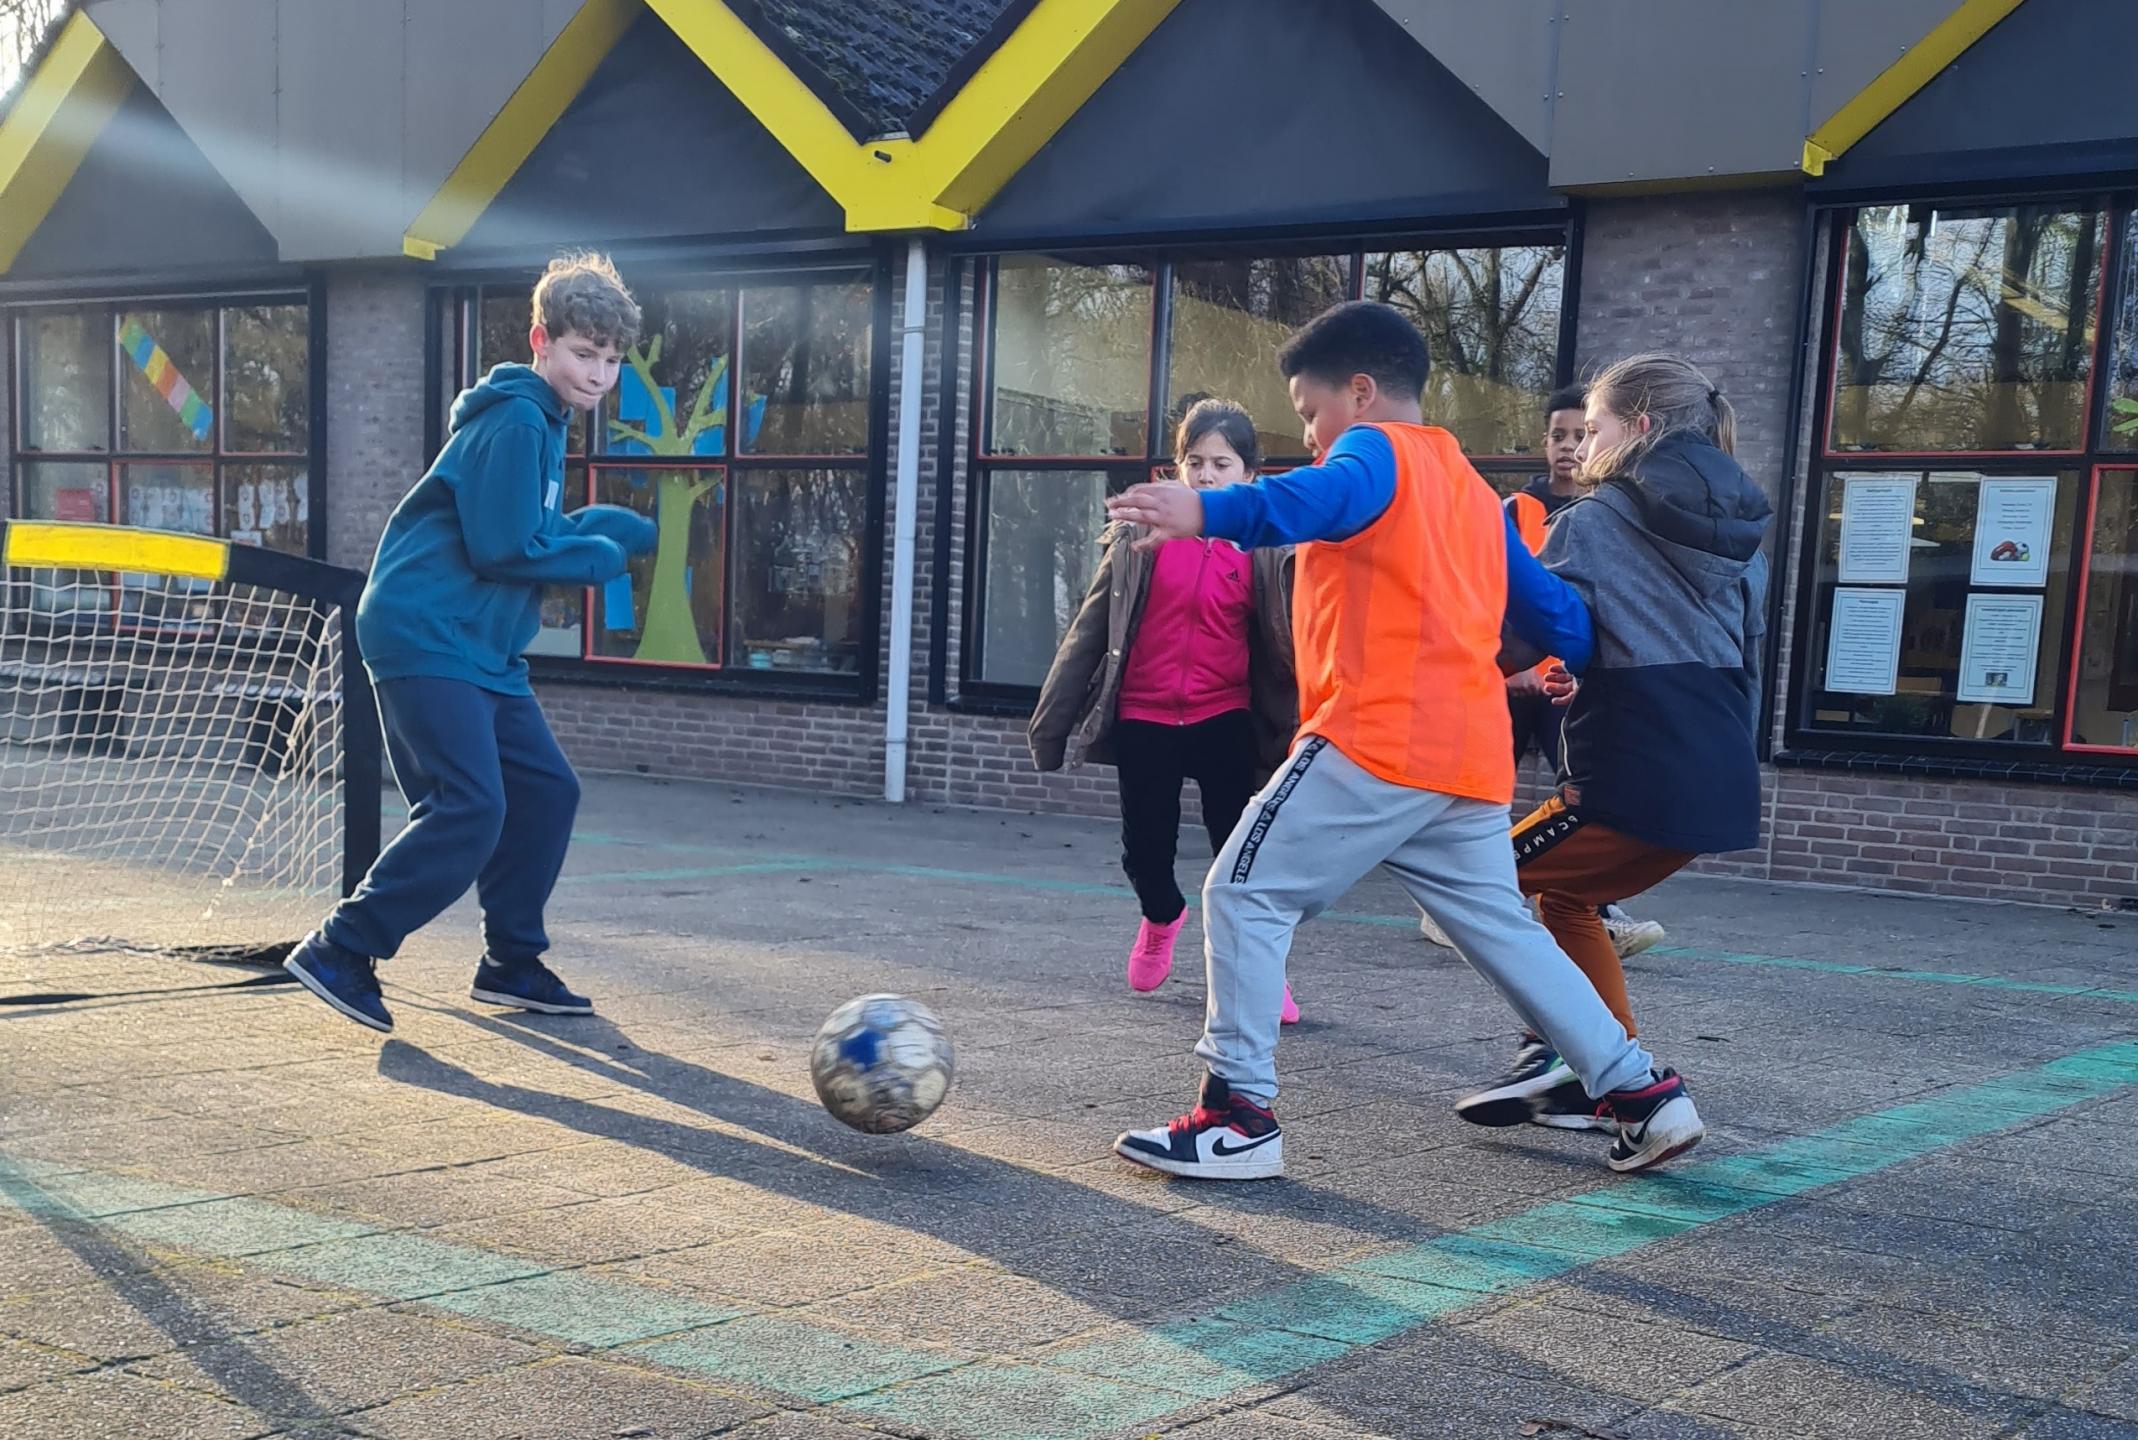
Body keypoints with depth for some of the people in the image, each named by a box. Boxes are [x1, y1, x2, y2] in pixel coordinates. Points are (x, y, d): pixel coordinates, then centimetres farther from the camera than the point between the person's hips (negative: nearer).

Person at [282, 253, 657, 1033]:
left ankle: (511, 962, 20)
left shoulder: (542, 422, 17)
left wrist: (625, 527, 7)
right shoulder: (514, 422, -15)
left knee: (546, 791, 9)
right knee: (470, 808, -17)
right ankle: (341, 951, -8)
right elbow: (505, 548, -21)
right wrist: (603, 556, -7)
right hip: (426, 635, -10)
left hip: (483, 647, 10)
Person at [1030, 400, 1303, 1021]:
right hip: (1144, 721, 1)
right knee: (1145, 854, 7)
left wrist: (1290, 732, 2)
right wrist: (1052, 722, 0)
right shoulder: (1142, 537, -1)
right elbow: (1090, 631, 2)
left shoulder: (1263, 550, -2)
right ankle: (1162, 917, 41)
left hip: (1225, 722, -1)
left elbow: (1281, 647, 5)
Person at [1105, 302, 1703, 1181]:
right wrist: (1555, 668, 46)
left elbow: (1323, 498, -26)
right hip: (1472, 758, 9)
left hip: (1376, 742, -9)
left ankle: (1240, 1115, -4)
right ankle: (1642, 1092, 18)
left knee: (1245, 895, -1)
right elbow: (1556, 617, 24)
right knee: (1502, 929, 18)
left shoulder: (1375, 450, 0)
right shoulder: (1473, 491, 24)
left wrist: (1208, 511, -44)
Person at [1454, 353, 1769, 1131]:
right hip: (1722, 780, 7)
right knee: (1565, 897, 24)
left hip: (1636, 778, -7)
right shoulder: (1740, 534, 17)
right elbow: (1747, 659, 21)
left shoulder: (1593, 523, -2)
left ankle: (1554, 1047, 0)